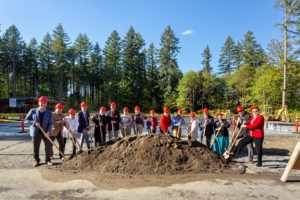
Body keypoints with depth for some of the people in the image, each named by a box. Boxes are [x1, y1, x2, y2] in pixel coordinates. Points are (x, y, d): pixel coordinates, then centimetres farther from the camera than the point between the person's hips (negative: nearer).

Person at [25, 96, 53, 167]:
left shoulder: (49, 113, 2)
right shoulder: (33, 111, 4)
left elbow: (50, 123, -1)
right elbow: (26, 119, 6)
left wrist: (48, 132, -14)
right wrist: (34, 122, -11)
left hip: (46, 132, 0)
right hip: (36, 132, 0)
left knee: (48, 146, -1)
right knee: (36, 147, 7)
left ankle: (48, 160, 15)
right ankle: (36, 160, 23)